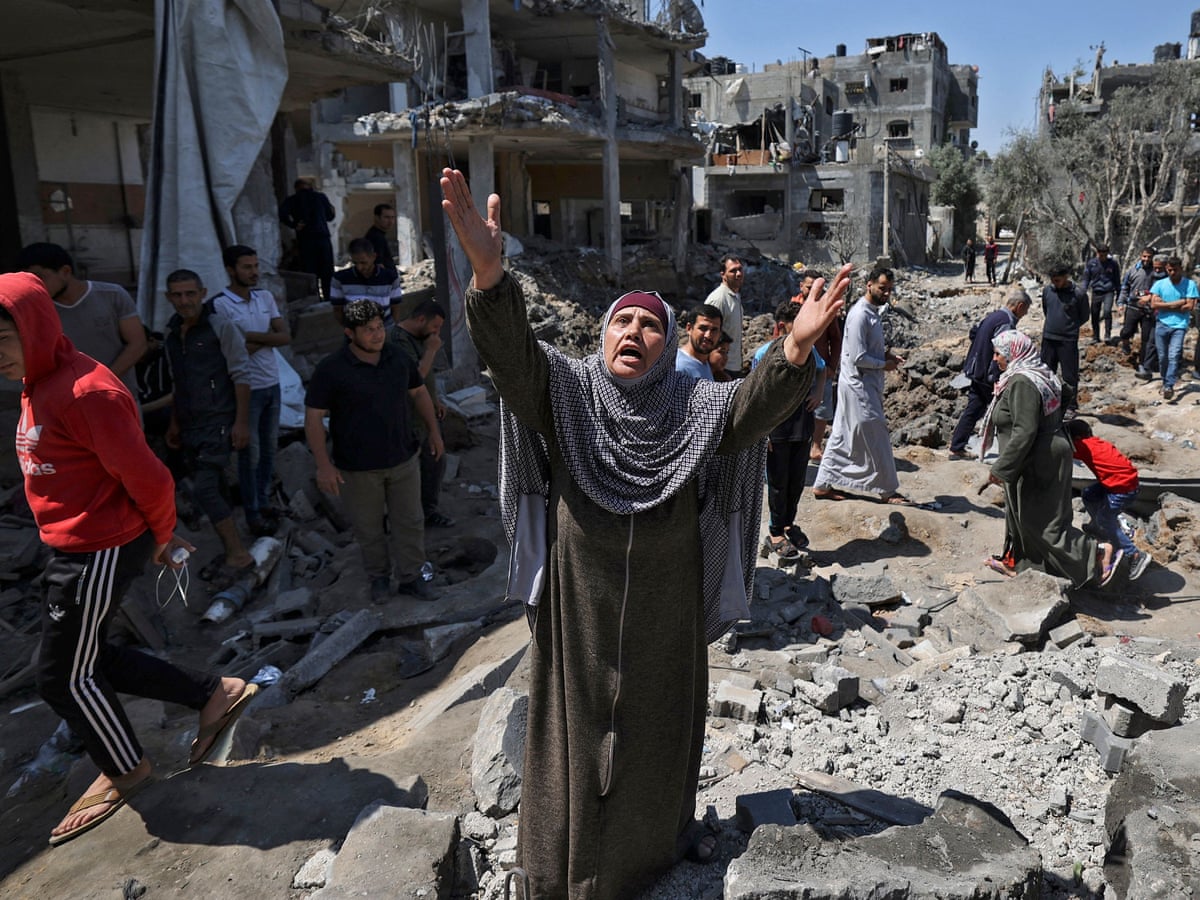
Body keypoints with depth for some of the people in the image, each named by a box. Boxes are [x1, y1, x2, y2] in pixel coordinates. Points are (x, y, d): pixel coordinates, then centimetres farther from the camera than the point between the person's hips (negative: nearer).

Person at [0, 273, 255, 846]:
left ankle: (124, 770, 30)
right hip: (74, 549, 10)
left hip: (99, 554, -10)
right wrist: (159, 536, 11)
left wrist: (161, 535, -4)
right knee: (85, 657, 19)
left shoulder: (85, 391, -23)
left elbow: (146, 476, -22)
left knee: (63, 674, 6)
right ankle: (212, 694, 27)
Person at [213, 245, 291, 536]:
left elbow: (285, 337, -3)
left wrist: (252, 337, -14)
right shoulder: (220, 305, -13)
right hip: (247, 389, -6)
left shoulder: (265, 297, 5)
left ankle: (264, 501, 31)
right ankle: (252, 514, 15)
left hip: (272, 384, 6)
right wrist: (267, 338, -11)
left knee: (269, 448, 16)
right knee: (250, 453, 3)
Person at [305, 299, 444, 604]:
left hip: (403, 459, 4)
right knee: (368, 528, 12)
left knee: (409, 522, 11)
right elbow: (313, 417, -14)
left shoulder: (397, 356, -2)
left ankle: (410, 578, 28)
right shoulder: (331, 369, -16)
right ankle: (379, 576, 35)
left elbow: (418, 391, 13)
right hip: (358, 467, -3)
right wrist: (323, 465, -18)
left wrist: (434, 430, 11)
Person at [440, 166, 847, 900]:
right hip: (581, 610, -1)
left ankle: (668, 828, 47)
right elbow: (513, 353, -25)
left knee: (663, 721, 20)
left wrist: (796, 349, -44)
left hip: (665, 612, 1)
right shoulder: (565, 394, -8)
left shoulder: (696, 409, -7)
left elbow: (756, 403, -24)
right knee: (578, 721, 14)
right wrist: (489, 271, -43)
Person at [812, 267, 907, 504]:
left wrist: (886, 354, 6)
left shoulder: (873, 312, 12)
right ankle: (887, 490, 11)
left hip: (866, 384, 10)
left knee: (842, 436, 13)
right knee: (876, 436, -1)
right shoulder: (860, 315, -19)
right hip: (859, 385, -10)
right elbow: (858, 358, -23)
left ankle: (823, 484, 20)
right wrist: (884, 365, -10)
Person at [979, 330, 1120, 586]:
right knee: (1019, 513, 21)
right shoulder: (1038, 375, 8)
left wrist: (1000, 468, -24)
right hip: (1049, 455, 11)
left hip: (1036, 464, -11)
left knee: (1041, 522, 0)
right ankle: (1014, 561, 35)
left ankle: (1100, 553, 6)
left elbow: (1024, 432, -29)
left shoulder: (1022, 382, -24)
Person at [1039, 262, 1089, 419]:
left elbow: (1084, 317, 1)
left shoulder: (1079, 293, -10)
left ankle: (1071, 407, 13)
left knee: (1069, 376, 2)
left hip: (1068, 340, -4)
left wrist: (1070, 328, 2)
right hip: (1048, 338, 4)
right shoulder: (1047, 290, 1)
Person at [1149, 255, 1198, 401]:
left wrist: (1165, 306, -5)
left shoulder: (1189, 284, 1)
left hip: (1179, 326, -2)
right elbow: (1154, 304, -5)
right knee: (1162, 357, 5)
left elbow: (1189, 307, -6)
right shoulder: (1160, 284, 5)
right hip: (1162, 325, 2)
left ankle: (1169, 386, -17)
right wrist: (1177, 303, -8)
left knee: (1174, 356, -14)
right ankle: (1165, 383, 20)